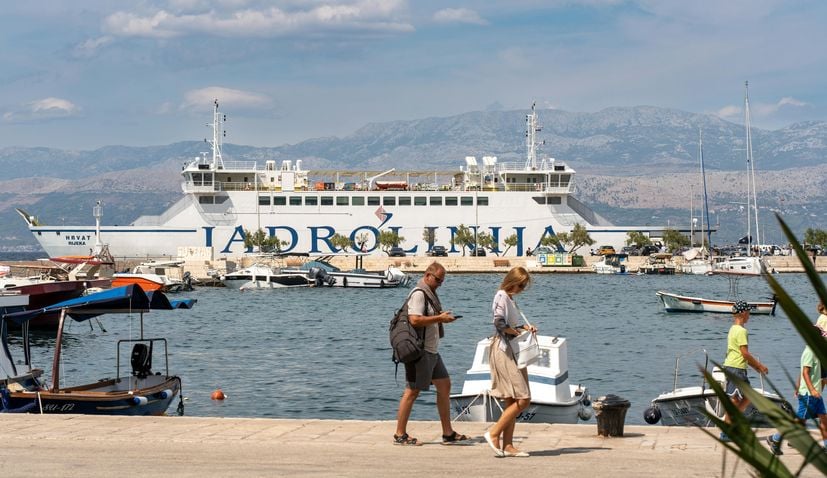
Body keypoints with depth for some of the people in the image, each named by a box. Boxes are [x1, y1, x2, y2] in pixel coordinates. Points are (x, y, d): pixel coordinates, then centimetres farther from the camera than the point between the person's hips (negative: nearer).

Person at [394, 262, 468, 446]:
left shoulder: (430, 293, 18)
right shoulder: (418, 294, -14)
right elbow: (415, 320, -27)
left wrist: (443, 317, 9)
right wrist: (440, 318, -21)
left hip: (431, 350, 11)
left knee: (444, 386, 10)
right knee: (412, 391, -5)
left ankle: (448, 433, 15)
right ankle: (400, 434, 1)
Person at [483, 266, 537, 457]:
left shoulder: (510, 299, 20)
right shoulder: (501, 297, -9)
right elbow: (499, 323, -22)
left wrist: (524, 327, 8)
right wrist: (517, 331, -11)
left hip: (512, 352, 10)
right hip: (503, 350, -10)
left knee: (512, 402, 7)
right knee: (523, 399, -14)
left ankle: (507, 445, 7)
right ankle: (494, 433, -10)